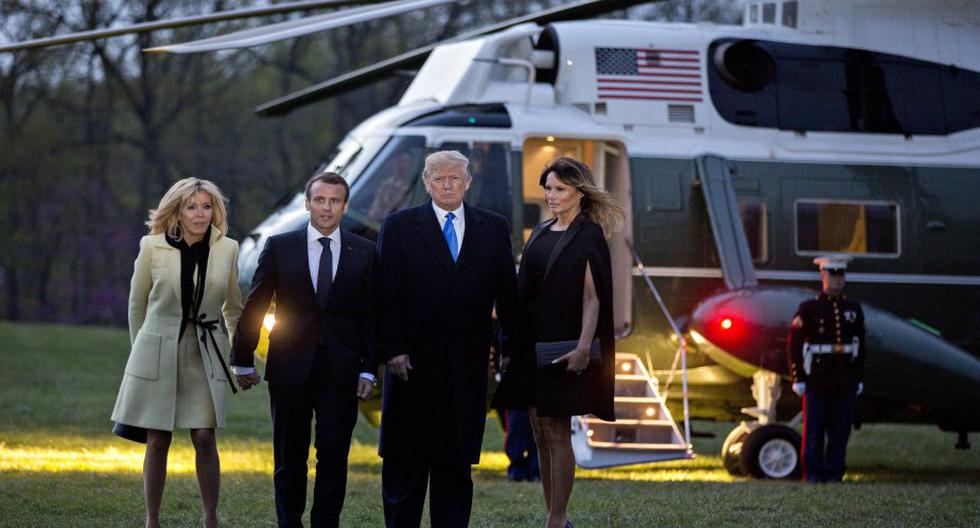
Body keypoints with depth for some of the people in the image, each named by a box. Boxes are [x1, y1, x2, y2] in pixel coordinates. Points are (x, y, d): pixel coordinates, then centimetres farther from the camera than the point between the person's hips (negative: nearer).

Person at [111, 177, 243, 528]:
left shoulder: (227, 249, 1)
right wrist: (140, 348, 12)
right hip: (157, 352, -1)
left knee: (204, 437, -7)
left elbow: (233, 307, 14)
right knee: (158, 440, 2)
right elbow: (137, 303, 8)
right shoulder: (152, 247, -3)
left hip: (205, 355, 1)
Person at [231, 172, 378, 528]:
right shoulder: (279, 247, 3)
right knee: (289, 458, 5)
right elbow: (254, 307, 7)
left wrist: (369, 369, -2)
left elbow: (371, 315, 5)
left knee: (334, 455, -2)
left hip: (341, 372, 0)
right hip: (290, 367, 0)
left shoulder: (364, 252, 5)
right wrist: (243, 362, 6)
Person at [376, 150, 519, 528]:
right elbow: (387, 294, -2)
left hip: (468, 365, 2)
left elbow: (507, 294, 9)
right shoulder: (399, 226, 2)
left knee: (457, 457, 5)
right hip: (414, 361, -2)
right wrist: (393, 350, -10)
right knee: (406, 456, 3)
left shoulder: (494, 228, 9)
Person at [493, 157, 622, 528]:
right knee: (540, 434, 8)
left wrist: (584, 347, -22)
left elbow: (592, 296, -13)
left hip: (562, 347, -7)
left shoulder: (588, 235, -6)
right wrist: (513, 341, 12)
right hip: (532, 344, 7)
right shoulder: (540, 234, 14)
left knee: (556, 433, -7)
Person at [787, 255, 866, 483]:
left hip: (845, 383, 4)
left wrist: (859, 379, 11)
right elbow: (795, 345, -3)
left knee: (840, 430, 4)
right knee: (814, 430, -1)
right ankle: (813, 473, 6)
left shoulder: (853, 310, 12)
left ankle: (834, 473, 11)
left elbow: (860, 346, 15)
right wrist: (798, 378, -8)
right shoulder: (809, 309, -1)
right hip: (817, 381, -4)